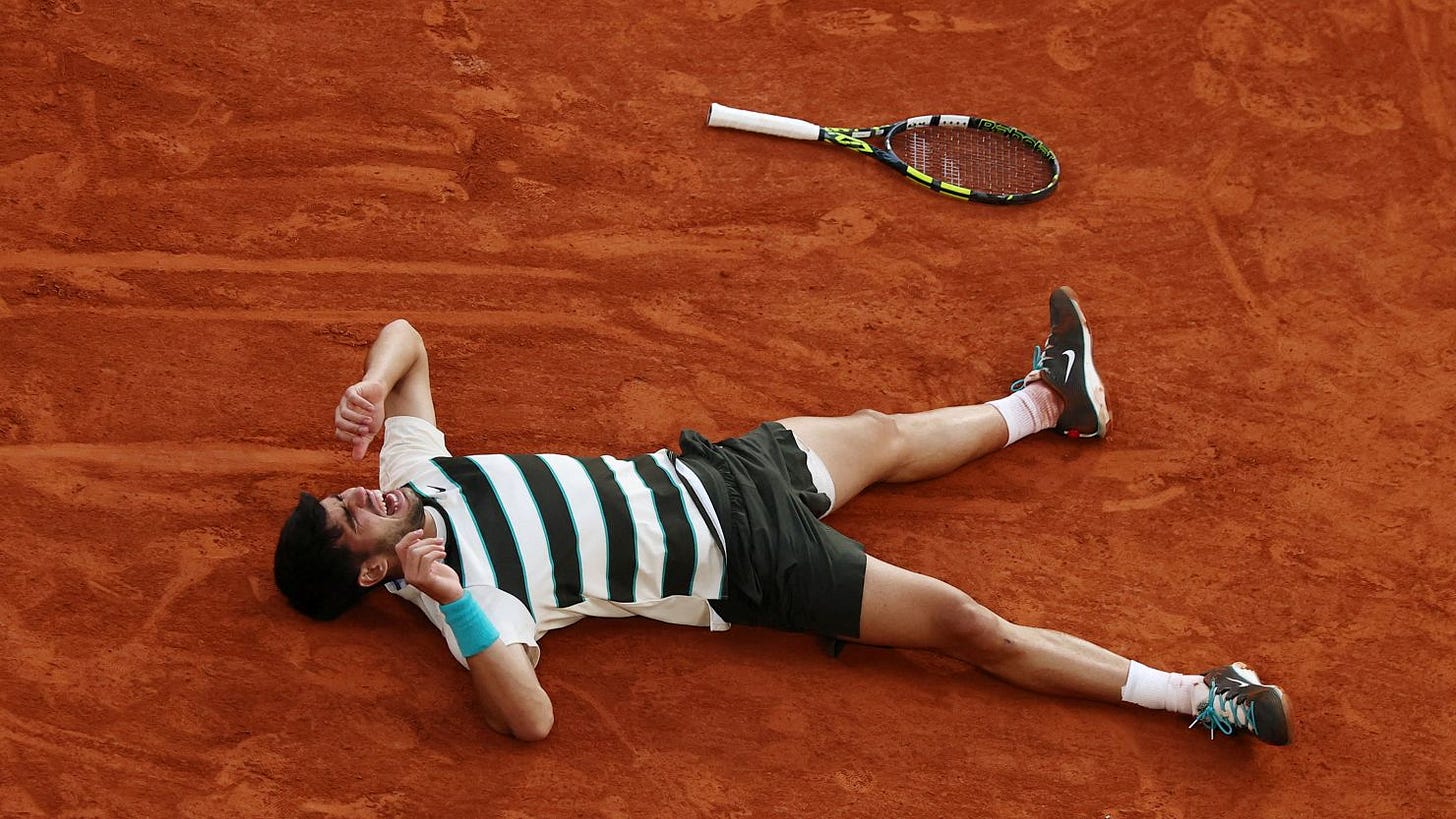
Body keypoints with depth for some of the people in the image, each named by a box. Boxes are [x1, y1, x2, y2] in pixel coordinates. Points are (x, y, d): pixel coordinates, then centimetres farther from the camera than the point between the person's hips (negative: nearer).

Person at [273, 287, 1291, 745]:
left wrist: (372, 388, -16)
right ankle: (1201, 697, 0)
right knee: (965, 624, -9)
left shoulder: (410, 472, -2)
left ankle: (1046, 400, 52)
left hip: (703, 476, 7)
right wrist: (452, 602, -45)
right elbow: (530, 716, -36)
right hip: (743, 566, -7)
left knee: (885, 434, 22)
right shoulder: (466, 599, -22)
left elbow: (405, 335, 6)